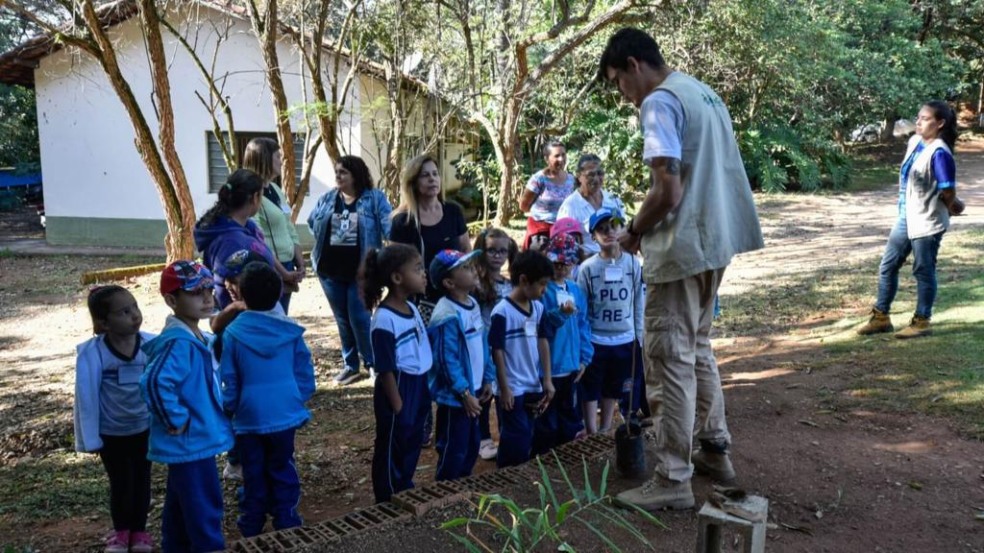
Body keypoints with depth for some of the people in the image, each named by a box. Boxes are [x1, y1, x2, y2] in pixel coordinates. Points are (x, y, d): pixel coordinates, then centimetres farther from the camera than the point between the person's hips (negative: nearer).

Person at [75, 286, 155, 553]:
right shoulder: (92, 353, -25)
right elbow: (86, 396, -17)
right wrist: (90, 438, -11)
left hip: (145, 428, 2)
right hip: (111, 433, -2)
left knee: (142, 481, 16)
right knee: (120, 484, 13)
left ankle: (139, 530, 37)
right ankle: (120, 531, 38)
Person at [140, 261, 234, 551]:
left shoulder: (200, 339, 8)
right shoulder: (179, 343, -24)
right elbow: (155, 382, -35)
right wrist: (176, 421, -26)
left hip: (192, 441, 10)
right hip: (191, 442, -10)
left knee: (181, 506, 22)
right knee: (204, 508, 0)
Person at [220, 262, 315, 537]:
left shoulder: (232, 333, -11)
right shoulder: (290, 330, -6)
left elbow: (229, 382, -5)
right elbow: (305, 374, 0)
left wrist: (228, 410, 9)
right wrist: (299, 400, 14)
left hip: (249, 417, -1)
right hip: (284, 414, 1)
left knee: (253, 473, 14)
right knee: (282, 470, 15)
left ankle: (252, 526, 25)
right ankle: (286, 522, 20)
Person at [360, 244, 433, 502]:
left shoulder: (412, 308, 3)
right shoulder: (385, 319, -24)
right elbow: (386, 370, -20)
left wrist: (424, 393, 15)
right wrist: (397, 406, -15)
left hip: (418, 387, 9)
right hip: (398, 389, -9)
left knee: (412, 445, 23)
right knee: (392, 451, 10)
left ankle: (405, 493, 42)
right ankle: (389, 503, 27)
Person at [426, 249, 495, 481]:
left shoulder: (473, 305, 5)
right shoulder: (447, 316, -25)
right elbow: (448, 361, -24)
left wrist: (487, 379, 13)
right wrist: (464, 393, -19)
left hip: (472, 391, 10)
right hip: (454, 396, -9)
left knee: (472, 445, 21)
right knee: (453, 450, 4)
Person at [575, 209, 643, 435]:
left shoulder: (633, 264, -3)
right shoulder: (588, 267, -9)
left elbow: (638, 304, 3)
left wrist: (640, 338, 4)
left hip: (625, 340, 2)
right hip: (595, 340, -2)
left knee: (613, 390, 16)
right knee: (591, 390, 6)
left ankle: (605, 430, 31)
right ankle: (592, 434, 17)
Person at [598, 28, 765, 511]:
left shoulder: (660, 102, -14)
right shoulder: (704, 93, 15)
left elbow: (668, 192, -22)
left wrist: (633, 231, -5)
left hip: (680, 247, -10)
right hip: (714, 240, 10)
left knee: (671, 357, -3)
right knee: (697, 347, 21)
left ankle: (672, 481, 4)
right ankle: (714, 448, 32)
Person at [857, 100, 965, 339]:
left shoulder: (939, 153, -21)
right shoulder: (914, 142, 5)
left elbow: (948, 192, -19)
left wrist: (953, 206, 2)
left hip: (927, 222, -9)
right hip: (906, 217, 9)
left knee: (923, 272, 4)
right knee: (887, 266, 12)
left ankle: (922, 322, 18)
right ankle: (881, 317, 22)